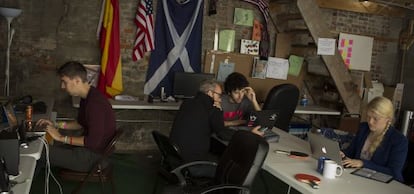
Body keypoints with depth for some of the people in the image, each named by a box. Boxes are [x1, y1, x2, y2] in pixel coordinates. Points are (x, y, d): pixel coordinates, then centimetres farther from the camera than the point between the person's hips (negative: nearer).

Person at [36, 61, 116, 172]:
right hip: (87, 146, 10)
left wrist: (61, 138, -21)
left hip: (93, 155, -10)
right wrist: (56, 125, 7)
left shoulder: (95, 103, -27)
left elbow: (93, 142, -28)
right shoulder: (87, 97, 5)